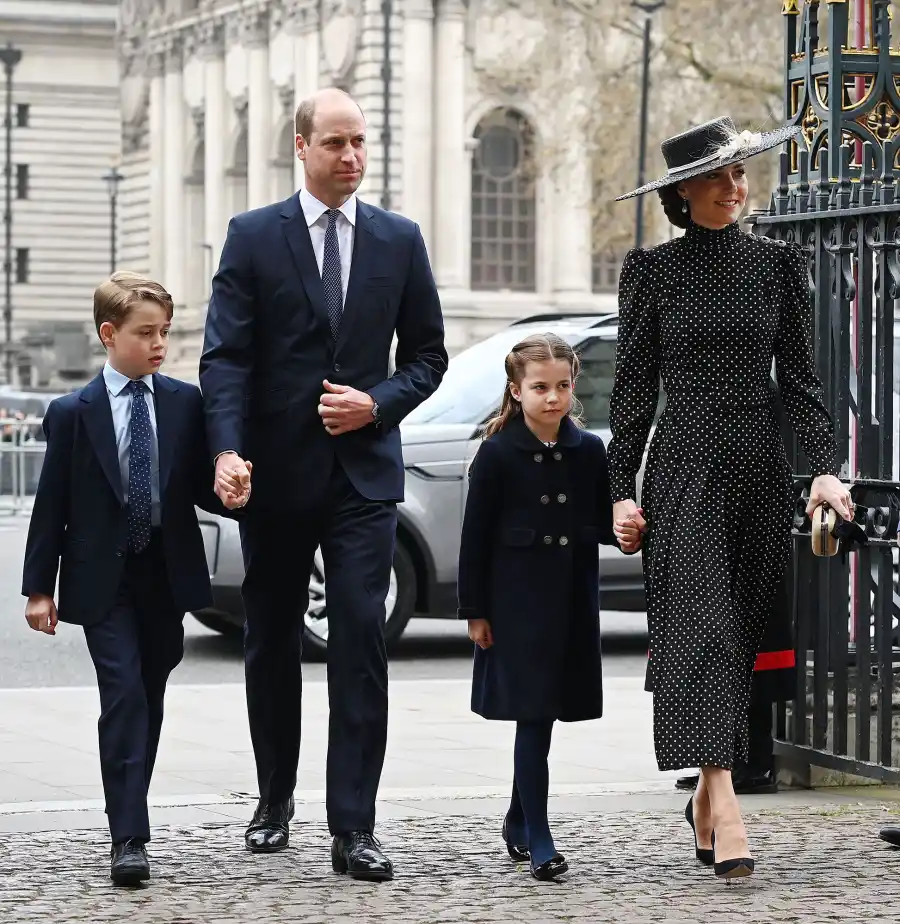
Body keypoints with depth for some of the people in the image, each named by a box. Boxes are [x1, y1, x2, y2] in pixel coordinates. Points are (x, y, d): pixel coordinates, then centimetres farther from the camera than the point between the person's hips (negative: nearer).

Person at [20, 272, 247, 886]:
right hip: (104, 580, -3)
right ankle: (129, 838, -15)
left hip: (167, 576, 3)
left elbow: (203, 486, 8)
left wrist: (231, 495, -16)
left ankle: (131, 810, 27)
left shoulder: (187, 404, 2)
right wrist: (39, 587, -3)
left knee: (150, 701, 12)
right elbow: (52, 504, -2)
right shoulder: (73, 413, -4)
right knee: (124, 697, -12)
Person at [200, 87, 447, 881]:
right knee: (272, 643, 12)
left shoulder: (400, 240, 7)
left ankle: (354, 829, -9)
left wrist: (377, 403, -8)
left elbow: (427, 355, 11)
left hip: (363, 471, 0)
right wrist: (227, 449, -21)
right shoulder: (253, 237, 0)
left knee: (361, 642, -10)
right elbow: (225, 355, -7)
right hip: (275, 473, 0)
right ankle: (275, 800, 30)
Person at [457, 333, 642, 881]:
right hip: (517, 604, -4)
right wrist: (474, 610, -6)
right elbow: (476, 535, -5)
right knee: (533, 718, -6)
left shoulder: (589, 451, 4)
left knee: (542, 717, 13)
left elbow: (600, 522, 10)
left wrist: (624, 533, -13)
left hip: (572, 603, 4)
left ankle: (518, 823, 31)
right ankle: (538, 843, -5)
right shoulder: (498, 454, -7)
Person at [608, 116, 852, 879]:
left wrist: (825, 465, -5)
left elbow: (799, 377, 7)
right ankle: (726, 809, -22)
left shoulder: (777, 264, 7)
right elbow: (634, 387, 4)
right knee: (702, 625, -14)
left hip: (760, 467, 3)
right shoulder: (653, 271, 2)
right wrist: (621, 488, -2)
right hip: (685, 467, -3)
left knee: (743, 634, 6)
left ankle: (705, 800, 20)